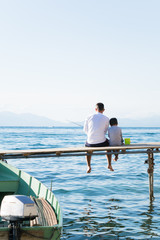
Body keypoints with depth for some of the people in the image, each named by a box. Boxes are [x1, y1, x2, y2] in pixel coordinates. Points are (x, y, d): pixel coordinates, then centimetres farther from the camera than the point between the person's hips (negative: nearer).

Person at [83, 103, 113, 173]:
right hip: (101, 142, -1)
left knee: (87, 145, 37)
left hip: (91, 143, 1)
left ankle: (88, 166, 27)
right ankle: (109, 165, 35)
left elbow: (85, 130, 13)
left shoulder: (89, 118, 1)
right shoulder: (106, 118, 0)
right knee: (108, 143, 35)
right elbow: (105, 131, 11)